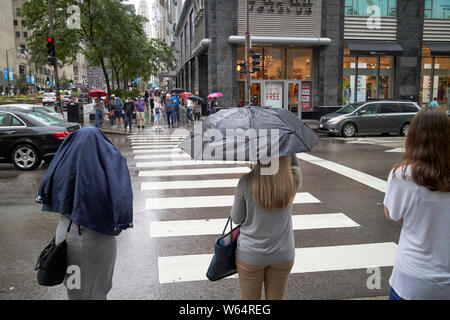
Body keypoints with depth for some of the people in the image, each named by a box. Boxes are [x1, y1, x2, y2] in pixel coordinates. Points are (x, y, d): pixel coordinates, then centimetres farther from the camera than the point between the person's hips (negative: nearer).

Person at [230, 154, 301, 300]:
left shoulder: (246, 182, -22)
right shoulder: (293, 181, -17)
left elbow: (236, 219, -8)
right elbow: (295, 165, 9)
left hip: (250, 255, -2)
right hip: (283, 254, 2)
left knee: (249, 298, 17)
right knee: (276, 298, 21)